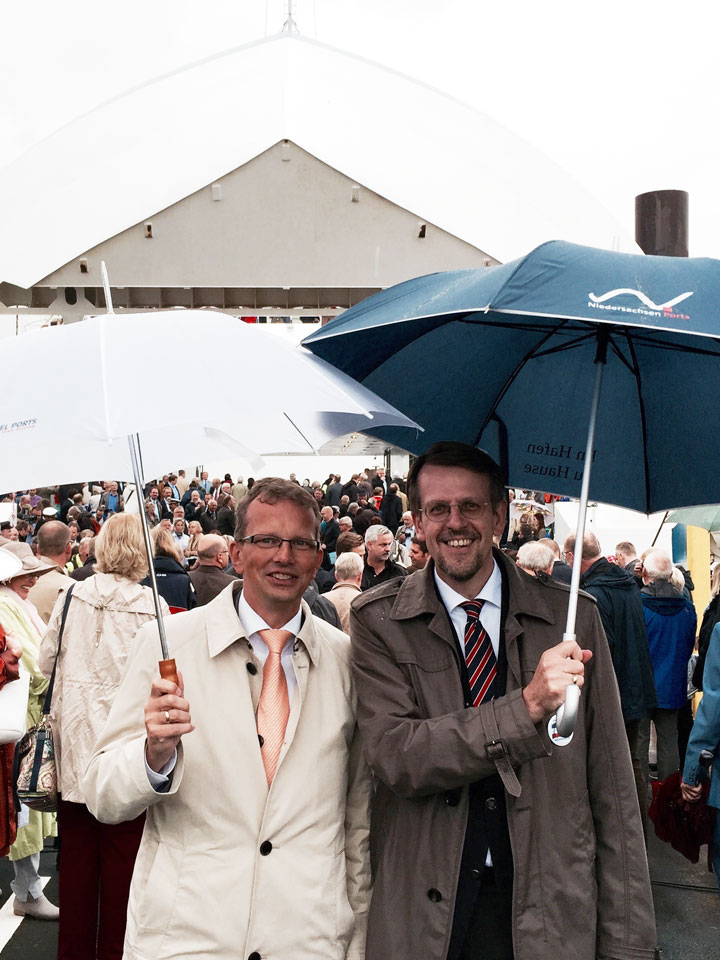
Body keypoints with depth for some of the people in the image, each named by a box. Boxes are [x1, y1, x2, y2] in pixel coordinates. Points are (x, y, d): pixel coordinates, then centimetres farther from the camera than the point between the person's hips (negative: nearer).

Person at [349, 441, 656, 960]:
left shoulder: (573, 616, -4)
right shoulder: (378, 620, -6)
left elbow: (612, 787, -2)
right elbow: (394, 756, -17)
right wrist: (526, 707, -27)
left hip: (553, 913, 1)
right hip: (423, 911, 0)